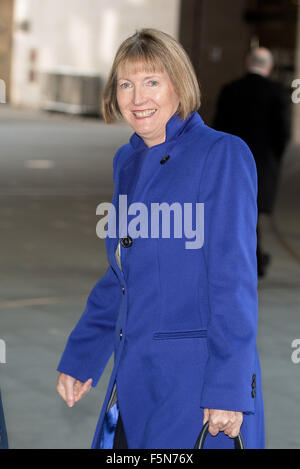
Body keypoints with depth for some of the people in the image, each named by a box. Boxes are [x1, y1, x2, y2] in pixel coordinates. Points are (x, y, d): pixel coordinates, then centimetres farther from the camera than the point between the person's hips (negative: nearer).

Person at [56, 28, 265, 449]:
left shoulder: (223, 154, -8)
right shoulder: (127, 161, 14)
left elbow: (234, 281, -13)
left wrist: (227, 390, -17)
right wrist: (78, 360, 17)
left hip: (198, 379, -7)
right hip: (135, 380, 7)